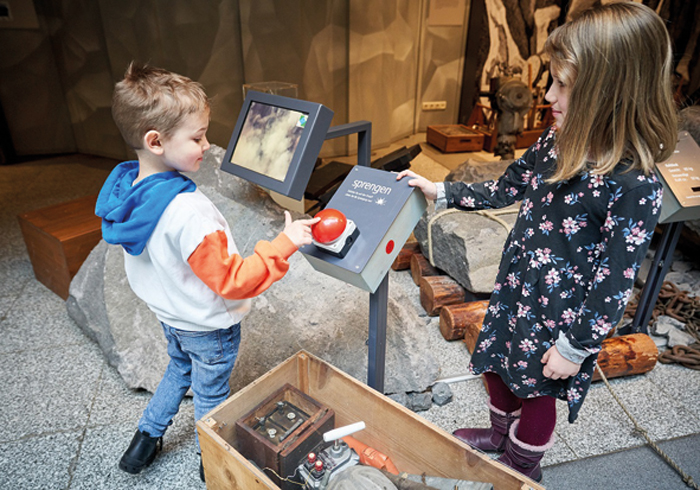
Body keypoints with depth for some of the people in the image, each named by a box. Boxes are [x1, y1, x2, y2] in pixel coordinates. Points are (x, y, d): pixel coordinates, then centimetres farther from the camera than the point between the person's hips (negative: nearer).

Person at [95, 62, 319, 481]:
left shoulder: (124, 185, -11)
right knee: (210, 395, 18)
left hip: (169, 313, 7)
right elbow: (233, 281, -32)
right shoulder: (189, 213, -39)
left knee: (180, 370, 34)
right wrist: (284, 244, -29)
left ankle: (145, 441, 49)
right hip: (208, 326, -7)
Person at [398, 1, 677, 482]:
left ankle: (523, 465, 50)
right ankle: (501, 433, 57)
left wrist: (576, 347, -15)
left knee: (537, 390, 18)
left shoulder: (634, 186, -27)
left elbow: (615, 282, -21)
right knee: (499, 368, 25)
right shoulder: (555, 143, -6)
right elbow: (506, 189, 8)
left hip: (561, 317, -6)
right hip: (515, 290, 7)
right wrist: (440, 191, 6)